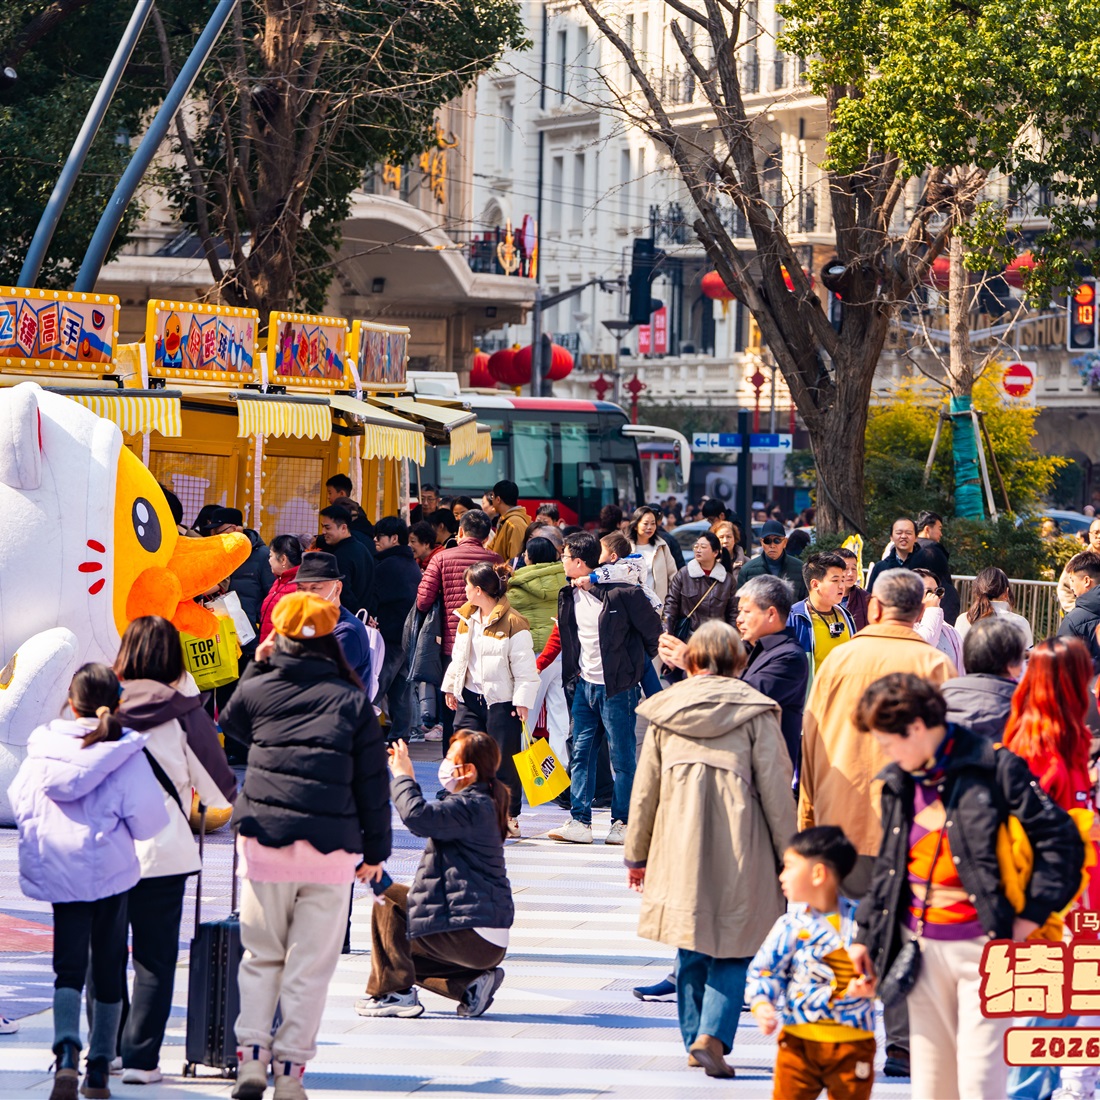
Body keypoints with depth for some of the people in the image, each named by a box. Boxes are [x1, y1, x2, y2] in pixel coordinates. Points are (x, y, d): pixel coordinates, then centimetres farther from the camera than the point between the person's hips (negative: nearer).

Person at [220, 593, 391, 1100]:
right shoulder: (353, 701, 0)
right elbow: (373, 782, 4)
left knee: (262, 956, 14)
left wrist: (256, 667, 25)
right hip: (331, 847, -1)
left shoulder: (257, 690, 2)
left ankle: (251, 1056, 2)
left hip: (264, 841, 1)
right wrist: (375, 850, 12)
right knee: (310, 965, 6)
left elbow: (229, 724, 26)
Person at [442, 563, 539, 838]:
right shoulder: (467, 619, 11)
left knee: (505, 761, 0)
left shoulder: (513, 624, -11)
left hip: (501, 701, -6)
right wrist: (450, 688, 21)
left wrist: (522, 701, -14)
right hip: (469, 699, 6)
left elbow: (525, 669, -10)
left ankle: (509, 817, 11)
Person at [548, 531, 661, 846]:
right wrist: (571, 673, 12)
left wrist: (636, 666, 5)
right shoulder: (569, 597, 6)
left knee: (622, 756, 1)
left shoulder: (621, 592, -15)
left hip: (616, 686, -7)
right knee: (581, 752, 5)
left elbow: (653, 632, -4)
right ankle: (580, 822, 9)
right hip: (584, 685, 7)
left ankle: (623, 822, 9)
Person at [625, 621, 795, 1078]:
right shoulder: (755, 712, -2)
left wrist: (636, 853, 21)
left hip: (679, 847, 3)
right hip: (739, 850, -3)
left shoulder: (664, 710, 7)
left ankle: (695, 1038, 18)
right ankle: (712, 1035, -14)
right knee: (734, 949, 2)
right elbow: (775, 790, -2)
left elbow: (645, 788, 12)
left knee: (691, 951, 15)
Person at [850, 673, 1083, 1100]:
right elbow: (887, 867, 22)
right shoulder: (899, 782, 10)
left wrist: (1030, 916, -12)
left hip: (982, 948, -6)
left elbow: (1062, 841, -10)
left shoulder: (994, 768, -10)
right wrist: (866, 933, 20)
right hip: (922, 948, 6)